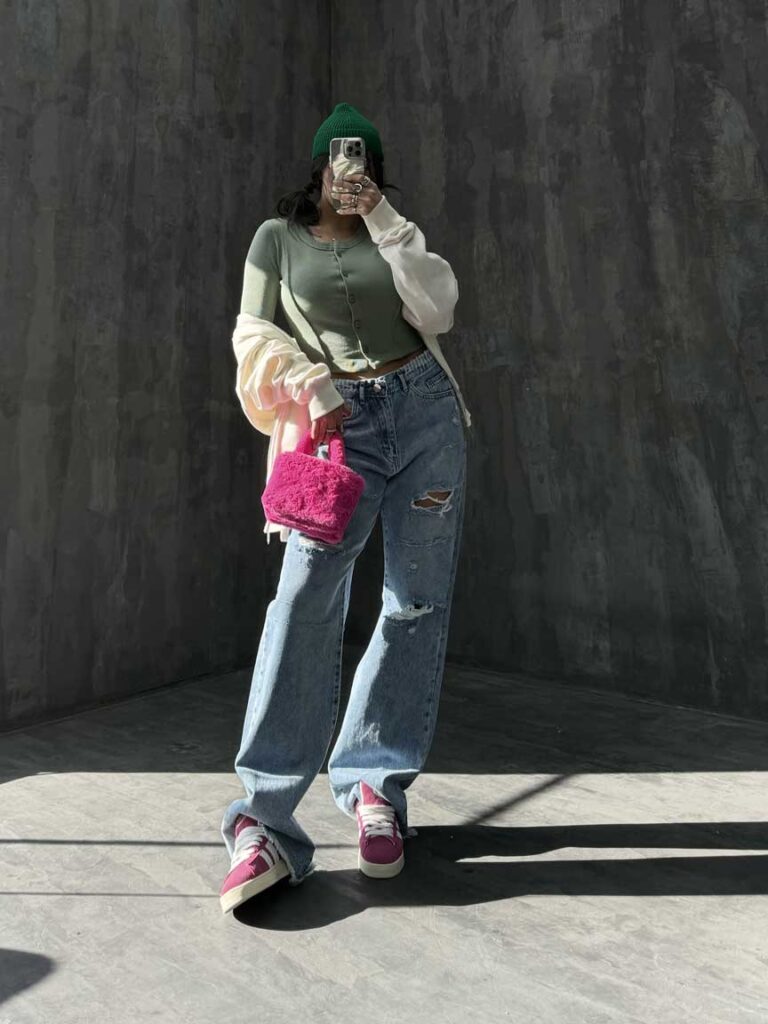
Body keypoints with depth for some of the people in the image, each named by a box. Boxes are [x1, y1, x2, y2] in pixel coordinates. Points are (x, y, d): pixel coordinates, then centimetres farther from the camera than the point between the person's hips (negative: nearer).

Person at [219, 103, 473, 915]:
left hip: (426, 411, 3)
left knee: (418, 603, -3)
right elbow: (250, 331, 4)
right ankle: (264, 822, -20)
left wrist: (385, 222, 1)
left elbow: (436, 312, 2)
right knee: (306, 596, -21)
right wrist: (310, 383, -13)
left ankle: (374, 784, 9)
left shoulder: (395, 233, 18)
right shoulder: (278, 235, 14)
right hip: (342, 424, -3)